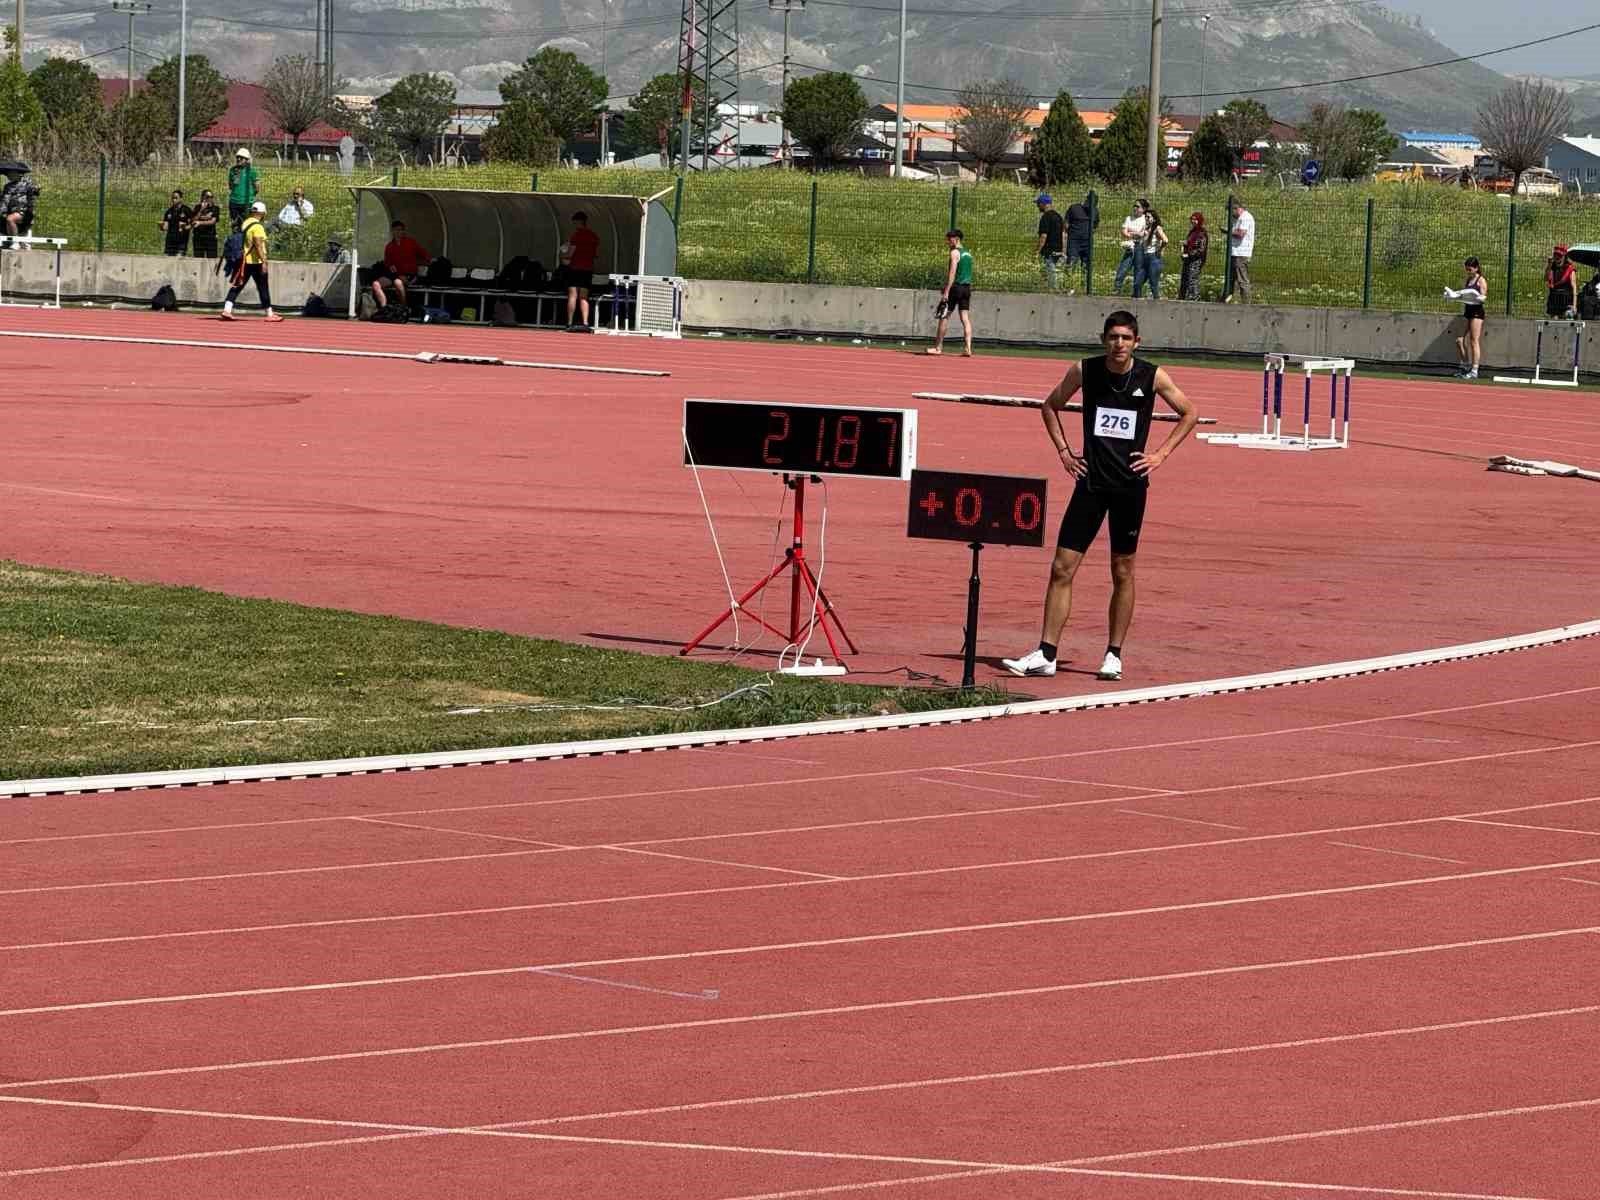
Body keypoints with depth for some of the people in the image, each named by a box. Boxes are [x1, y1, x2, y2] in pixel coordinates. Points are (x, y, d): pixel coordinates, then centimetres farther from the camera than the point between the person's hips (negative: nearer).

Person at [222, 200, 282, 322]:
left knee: (237, 286, 5)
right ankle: (269, 314, 9)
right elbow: (258, 245, -22)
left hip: (244, 261, 7)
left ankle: (227, 310, -7)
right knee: (263, 288, 2)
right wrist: (264, 261, -23)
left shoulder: (245, 223, 11)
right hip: (256, 261, -7)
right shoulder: (257, 226, -14)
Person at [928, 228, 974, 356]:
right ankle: (968, 348, -6)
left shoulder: (955, 252, -9)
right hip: (967, 288, 8)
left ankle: (938, 347, 5)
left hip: (956, 287, -8)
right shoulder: (967, 253, 16)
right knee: (966, 319, 2)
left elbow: (952, 273, -17)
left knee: (944, 317, 1)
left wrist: (946, 292, -19)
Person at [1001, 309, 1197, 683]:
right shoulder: (1083, 371, -1)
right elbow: (1051, 406, 16)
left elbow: (1188, 414, 9)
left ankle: (1114, 655, 16)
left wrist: (1161, 454, 1)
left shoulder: (1153, 377, -5)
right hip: (1090, 481, 1)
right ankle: (1045, 655, -2)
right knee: (1062, 568, -4)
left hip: (1130, 484, -1)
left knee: (1123, 573, 6)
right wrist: (1063, 450, 6)